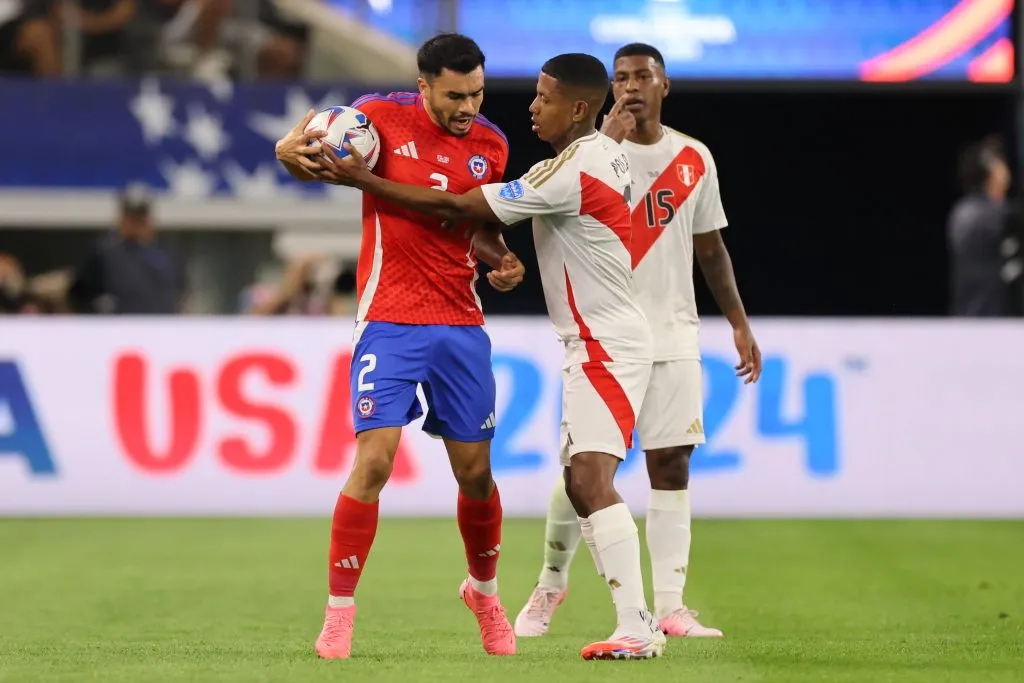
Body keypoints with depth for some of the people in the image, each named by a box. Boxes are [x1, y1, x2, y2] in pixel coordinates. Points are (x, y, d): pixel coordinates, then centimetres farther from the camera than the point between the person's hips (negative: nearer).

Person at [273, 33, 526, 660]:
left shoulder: (490, 144, 6)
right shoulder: (384, 117, -7)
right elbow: (310, 154, 2)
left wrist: (500, 259, -1)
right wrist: (292, 151, -21)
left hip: (462, 325, 4)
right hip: (390, 321, -4)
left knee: (475, 469, 8)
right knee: (374, 460, -15)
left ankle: (485, 590, 34)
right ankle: (339, 613, -5)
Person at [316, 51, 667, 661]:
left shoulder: (570, 175, -20)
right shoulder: (606, 153, 10)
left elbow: (458, 207, -16)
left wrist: (363, 180, -12)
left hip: (606, 346, -10)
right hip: (598, 341, 10)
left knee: (591, 478, -18)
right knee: (581, 481, 10)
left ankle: (637, 628, -22)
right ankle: (638, 619, 11)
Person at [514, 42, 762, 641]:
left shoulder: (695, 158, 9)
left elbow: (710, 245, 16)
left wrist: (740, 323, 14)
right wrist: (608, 140, -24)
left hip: (673, 336, 3)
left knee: (672, 465, -2)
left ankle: (670, 607, -1)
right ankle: (552, 585, 19)